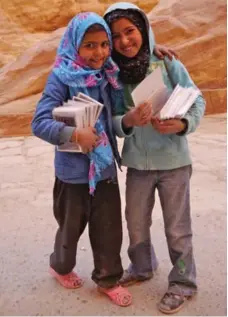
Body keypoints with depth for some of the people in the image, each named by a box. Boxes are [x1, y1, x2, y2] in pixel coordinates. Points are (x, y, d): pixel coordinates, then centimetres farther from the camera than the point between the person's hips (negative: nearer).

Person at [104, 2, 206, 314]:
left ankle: (183, 282, 30)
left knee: (177, 227, 8)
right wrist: (126, 121, -25)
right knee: (136, 222, 19)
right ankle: (141, 268, 45)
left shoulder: (169, 64, -10)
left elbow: (197, 101, -5)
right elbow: (112, 119, -3)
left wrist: (183, 124, -24)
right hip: (137, 162, 3)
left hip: (173, 160, -3)